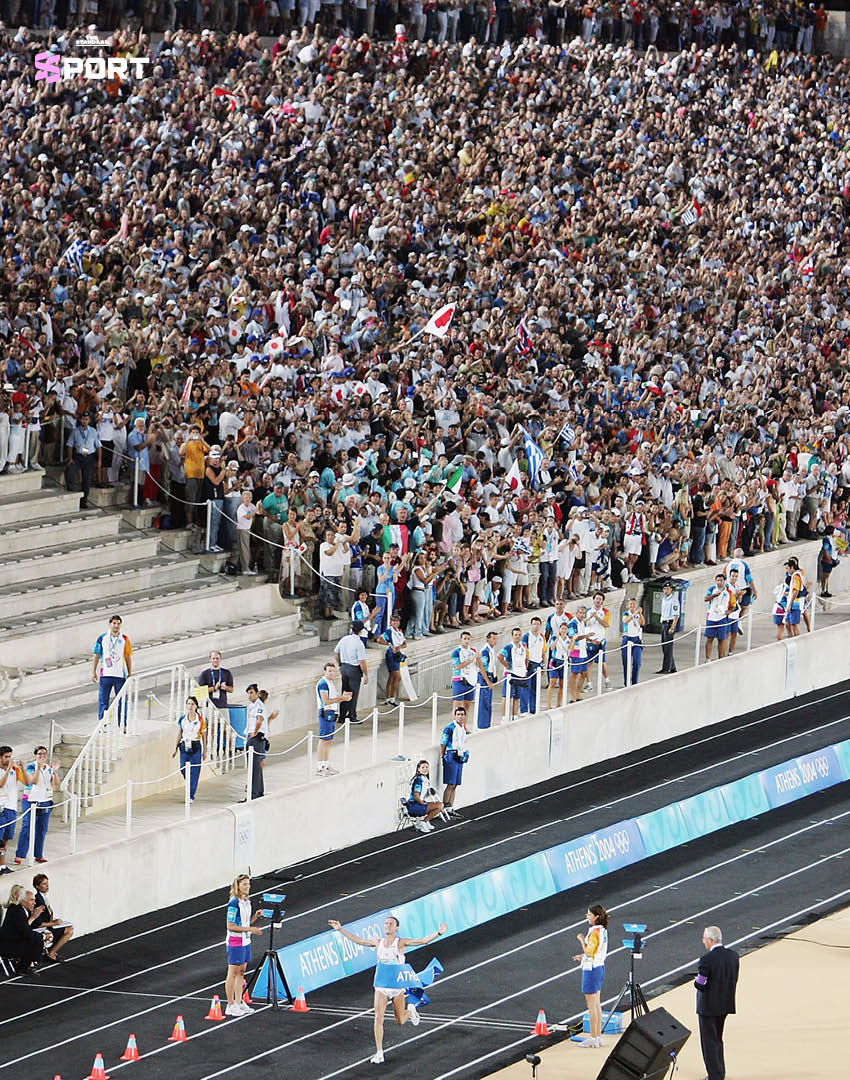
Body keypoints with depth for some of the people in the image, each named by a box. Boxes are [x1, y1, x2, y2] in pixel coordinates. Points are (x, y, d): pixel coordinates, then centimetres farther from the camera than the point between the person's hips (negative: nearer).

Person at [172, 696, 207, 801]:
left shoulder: (200, 719, 0)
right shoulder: (182, 719, 6)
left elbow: (204, 736, 4)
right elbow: (179, 735, 13)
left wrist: (204, 751, 4)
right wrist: (175, 749, 11)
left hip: (196, 747, -2)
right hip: (184, 746, 2)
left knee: (194, 771, -6)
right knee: (183, 769, -3)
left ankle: (191, 796, -2)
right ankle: (191, 788, 25)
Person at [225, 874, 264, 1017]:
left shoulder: (246, 901, 9)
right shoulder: (234, 903, -17)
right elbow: (230, 926, -19)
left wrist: (256, 916, -1)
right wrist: (250, 929, -21)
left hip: (245, 941, 9)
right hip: (235, 941, -9)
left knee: (241, 972, 13)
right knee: (233, 973, -3)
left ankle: (238, 1002, 20)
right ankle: (230, 1006, 2)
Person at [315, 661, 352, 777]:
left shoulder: (331, 683, 18)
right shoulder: (323, 683, -12)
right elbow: (326, 701, -19)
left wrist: (343, 697, 3)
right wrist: (341, 698, -18)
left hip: (332, 715, 10)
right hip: (325, 714, -10)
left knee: (329, 741, 12)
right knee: (323, 741, -10)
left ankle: (326, 766, 18)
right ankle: (319, 768, -10)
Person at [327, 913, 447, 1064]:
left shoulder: (401, 943, -6)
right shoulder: (378, 943, 4)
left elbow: (423, 941, -14)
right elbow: (357, 940, 12)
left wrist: (438, 933, -28)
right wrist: (341, 929, 11)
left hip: (397, 987, -2)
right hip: (381, 987, 2)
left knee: (400, 1021, 7)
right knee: (378, 1018, -8)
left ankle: (410, 1011, 43)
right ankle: (379, 1053, -3)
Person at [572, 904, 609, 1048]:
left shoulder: (595, 932, -20)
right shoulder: (602, 930, 9)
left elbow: (589, 952, -21)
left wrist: (582, 940, -8)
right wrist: (583, 956, 16)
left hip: (591, 970, -10)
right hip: (599, 967, 10)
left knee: (591, 1006, -3)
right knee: (597, 1004, 15)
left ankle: (593, 1038, 1)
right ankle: (598, 1036, 20)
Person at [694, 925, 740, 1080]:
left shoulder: (707, 959, -22)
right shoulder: (733, 955, -2)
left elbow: (700, 985, -20)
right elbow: (734, 980, 5)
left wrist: (697, 981, 1)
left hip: (709, 1006, -7)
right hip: (726, 1004, 7)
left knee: (709, 1042, 5)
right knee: (718, 1039, 22)